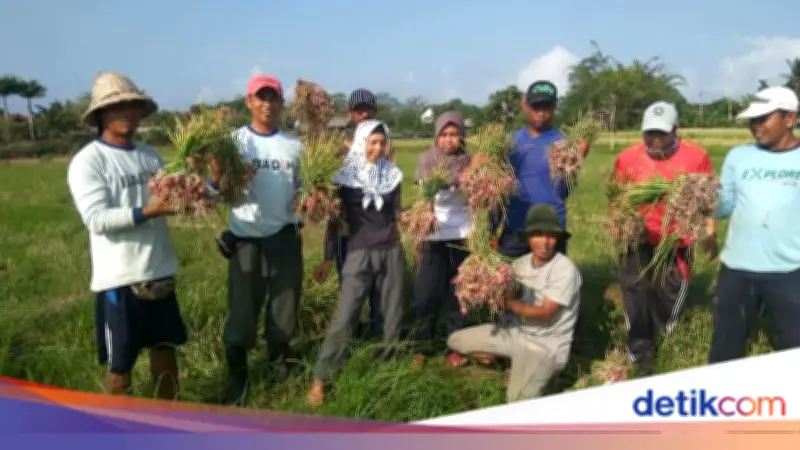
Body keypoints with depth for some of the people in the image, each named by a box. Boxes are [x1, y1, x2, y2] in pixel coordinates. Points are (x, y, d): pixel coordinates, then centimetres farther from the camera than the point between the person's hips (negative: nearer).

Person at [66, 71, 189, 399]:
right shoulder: (87, 161, -9)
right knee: (120, 360, 8)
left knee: (165, 345, 18)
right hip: (119, 277, -6)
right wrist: (145, 212, -31)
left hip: (159, 270, 6)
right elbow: (96, 219, -19)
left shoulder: (151, 155, 9)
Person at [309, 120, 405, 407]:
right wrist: (327, 258, 2)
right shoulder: (345, 175, -4)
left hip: (392, 251, 3)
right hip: (359, 253, -3)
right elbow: (334, 218, 1)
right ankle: (320, 378, 4)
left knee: (393, 314, 9)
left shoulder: (393, 174, 4)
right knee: (343, 317, -6)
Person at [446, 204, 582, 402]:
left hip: (545, 346, -7)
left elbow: (544, 313, -21)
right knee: (455, 341, 7)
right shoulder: (521, 263, 1)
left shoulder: (565, 270, -20)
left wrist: (509, 303, -12)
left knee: (517, 401, -25)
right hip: (516, 332, 7)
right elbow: (508, 297, 0)